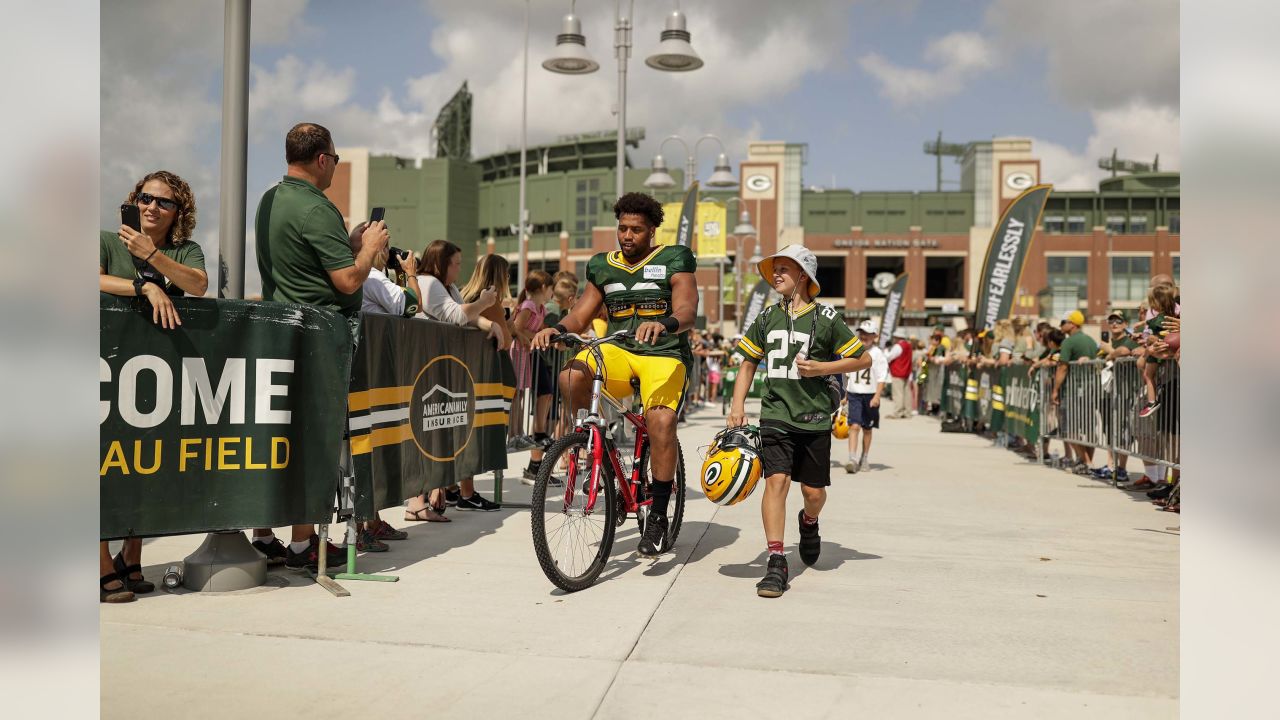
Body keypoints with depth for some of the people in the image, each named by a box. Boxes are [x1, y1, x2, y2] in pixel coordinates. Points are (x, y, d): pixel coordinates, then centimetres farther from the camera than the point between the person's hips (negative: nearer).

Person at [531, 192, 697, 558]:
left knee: (661, 420, -30)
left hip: (664, 353, -3)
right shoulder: (603, 266, 15)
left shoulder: (674, 260, 2)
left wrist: (664, 324, -37)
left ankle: (658, 517, -15)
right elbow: (582, 314, 10)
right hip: (617, 350, 4)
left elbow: (687, 310, -13)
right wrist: (557, 329, -13)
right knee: (572, 376, -29)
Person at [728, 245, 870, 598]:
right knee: (777, 480, -14)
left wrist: (823, 367, -10)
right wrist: (738, 404, 7)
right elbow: (749, 361, 17)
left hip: (814, 418, -1)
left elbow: (864, 359, 2)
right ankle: (776, 562, -8)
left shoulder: (825, 318, -3)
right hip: (776, 414, 1)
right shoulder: (767, 317, 8)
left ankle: (808, 521, 43)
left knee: (814, 491, 6)